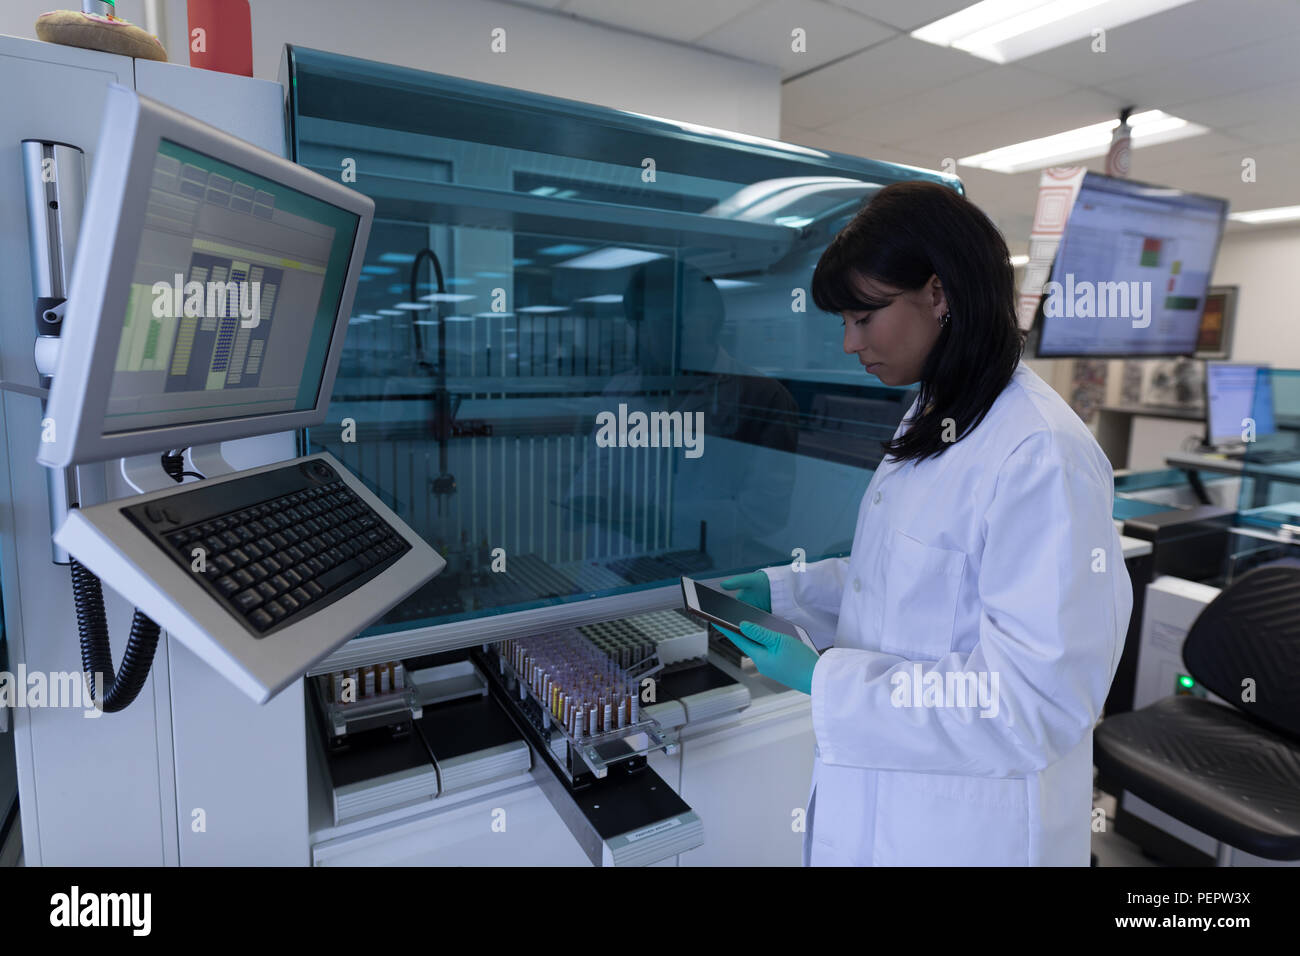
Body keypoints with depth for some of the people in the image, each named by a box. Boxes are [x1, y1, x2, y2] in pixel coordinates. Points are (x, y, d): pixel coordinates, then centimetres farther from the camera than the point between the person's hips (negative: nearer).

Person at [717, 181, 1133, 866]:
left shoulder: (1042, 455, -26)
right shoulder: (930, 420, 4)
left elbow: (1040, 700, -25)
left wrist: (825, 680, -25)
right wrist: (779, 589, 2)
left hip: (965, 828, -7)